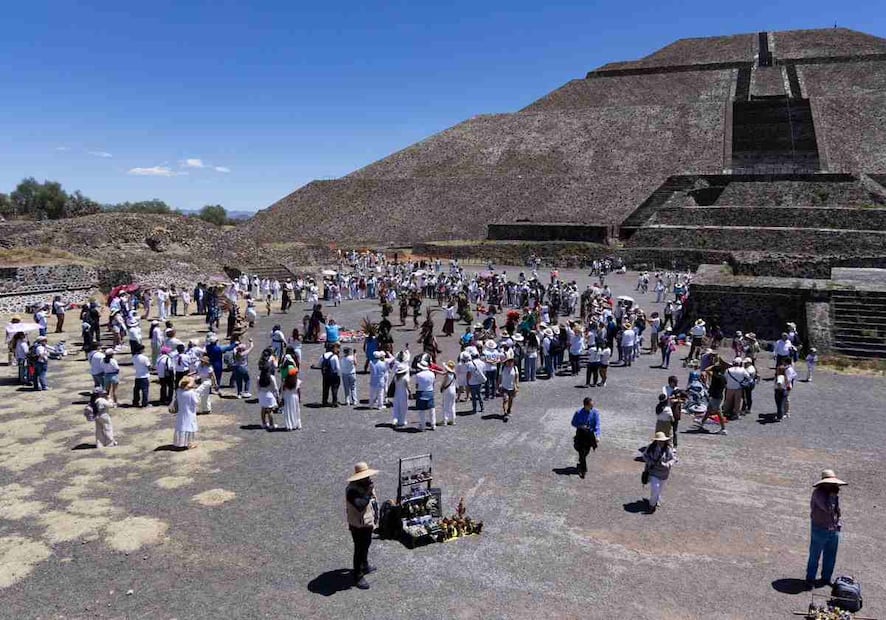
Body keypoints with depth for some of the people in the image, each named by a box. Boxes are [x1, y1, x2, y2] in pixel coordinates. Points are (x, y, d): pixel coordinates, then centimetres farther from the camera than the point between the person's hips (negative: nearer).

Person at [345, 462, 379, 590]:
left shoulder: (366, 486, 0)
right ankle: (358, 577, 15)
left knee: (366, 545, 26)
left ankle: (365, 566, 47)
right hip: (358, 526, -9)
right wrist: (368, 493, -38)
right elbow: (360, 505, -42)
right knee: (359, 549, 2)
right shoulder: (352, 490, -28)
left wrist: (375, 516, 18)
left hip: (368, 523, 9)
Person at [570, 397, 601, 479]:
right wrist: (580, 426, -18)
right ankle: (583, 470, 1)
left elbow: (597, 425, -14)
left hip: (590, 434, 2)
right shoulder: (579, 413, -13)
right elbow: (573, 423, 0)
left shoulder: (595, 412, -11)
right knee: (581, 452, -8)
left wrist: (597, 436, -27)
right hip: (580, 434, -2)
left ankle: (581, 464, 42)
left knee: (586, 452, 15)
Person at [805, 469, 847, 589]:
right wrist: (832, 495, -25)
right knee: (814, 557, 4)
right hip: (820, 531, -7)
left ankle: (826, 578, 34)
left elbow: (837, 510, 17)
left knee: (830, 557, 17)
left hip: (834, 531, 7)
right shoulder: (818, 493, -17)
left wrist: (839, 523, 7)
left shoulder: (834, 493, 5)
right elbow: (827, 508, -29)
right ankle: (810, 579, 15)